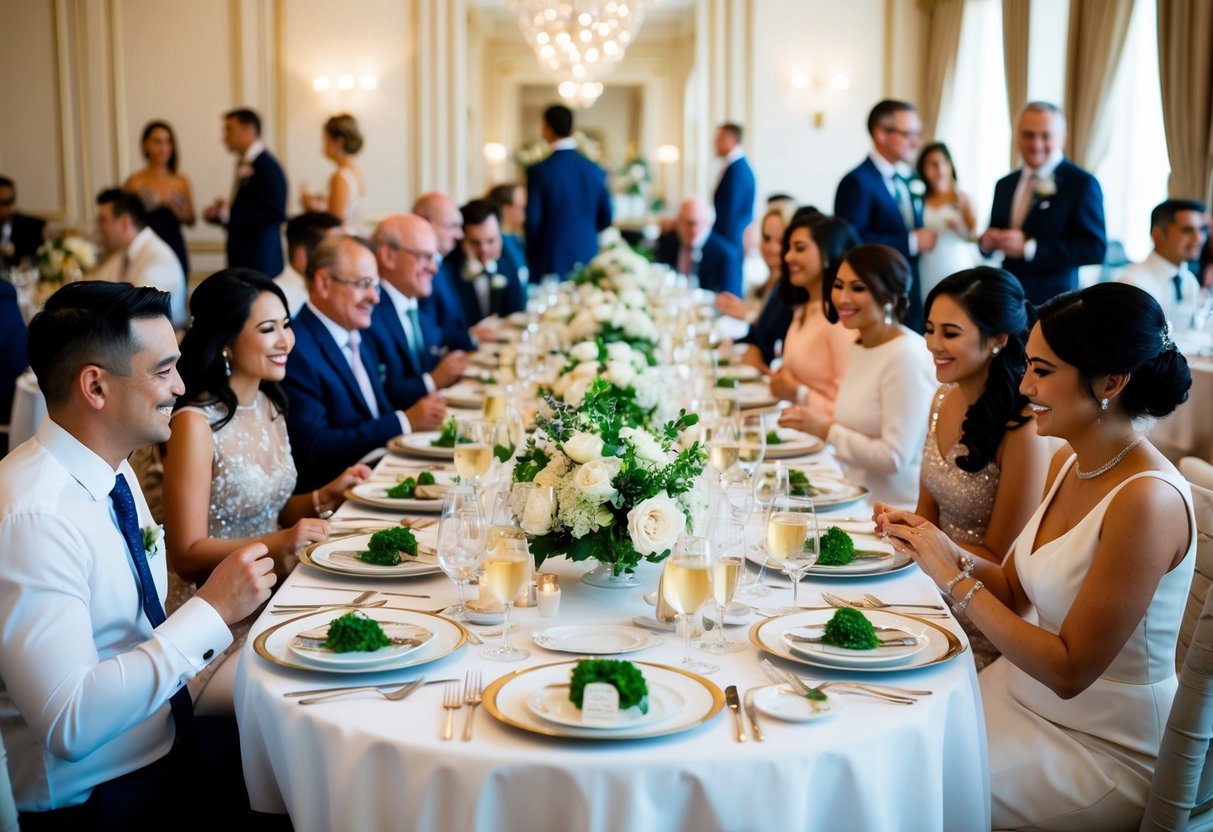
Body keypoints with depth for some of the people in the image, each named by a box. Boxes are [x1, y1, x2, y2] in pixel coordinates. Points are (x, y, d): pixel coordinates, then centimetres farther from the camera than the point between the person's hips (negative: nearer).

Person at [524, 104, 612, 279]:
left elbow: (532, 220, -9)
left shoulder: (538, 171, -10)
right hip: (587, 258, 4)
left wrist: (530, 258, 6)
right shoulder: (595, 171, 1)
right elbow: (606, 218, 6)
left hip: (551, 262, -3)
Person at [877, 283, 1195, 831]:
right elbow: (1015, 591, 7)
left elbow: (1069, 671, -24)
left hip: (1107, 748, -7)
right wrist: (941, 550, -10)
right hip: (1027, 695, 7)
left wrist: (956, 580, -21)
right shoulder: (1067, 463, -1)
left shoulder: (1147, 500, -26)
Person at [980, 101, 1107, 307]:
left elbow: (1096, 248, -13)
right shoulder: (1004, 185, 12)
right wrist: (987, 242, -6)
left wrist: (1029, 248, -20)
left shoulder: (1082, 183, -6)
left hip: (1052, 305, -4)